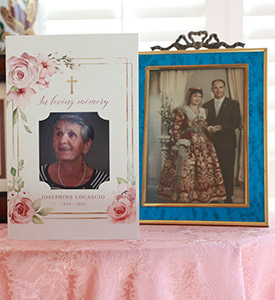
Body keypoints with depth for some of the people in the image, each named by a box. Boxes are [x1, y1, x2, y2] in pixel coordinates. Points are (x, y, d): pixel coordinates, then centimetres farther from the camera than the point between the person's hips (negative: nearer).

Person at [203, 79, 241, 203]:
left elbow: (237, 122, -4)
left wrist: (221, 127, -15)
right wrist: (208, 128, -8)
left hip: (227, 143, -2)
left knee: (227, 171, -2)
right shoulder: (206, 105, 14)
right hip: (211, 143, 3)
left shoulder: (233, 104, 4)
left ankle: (228, 197, 7)